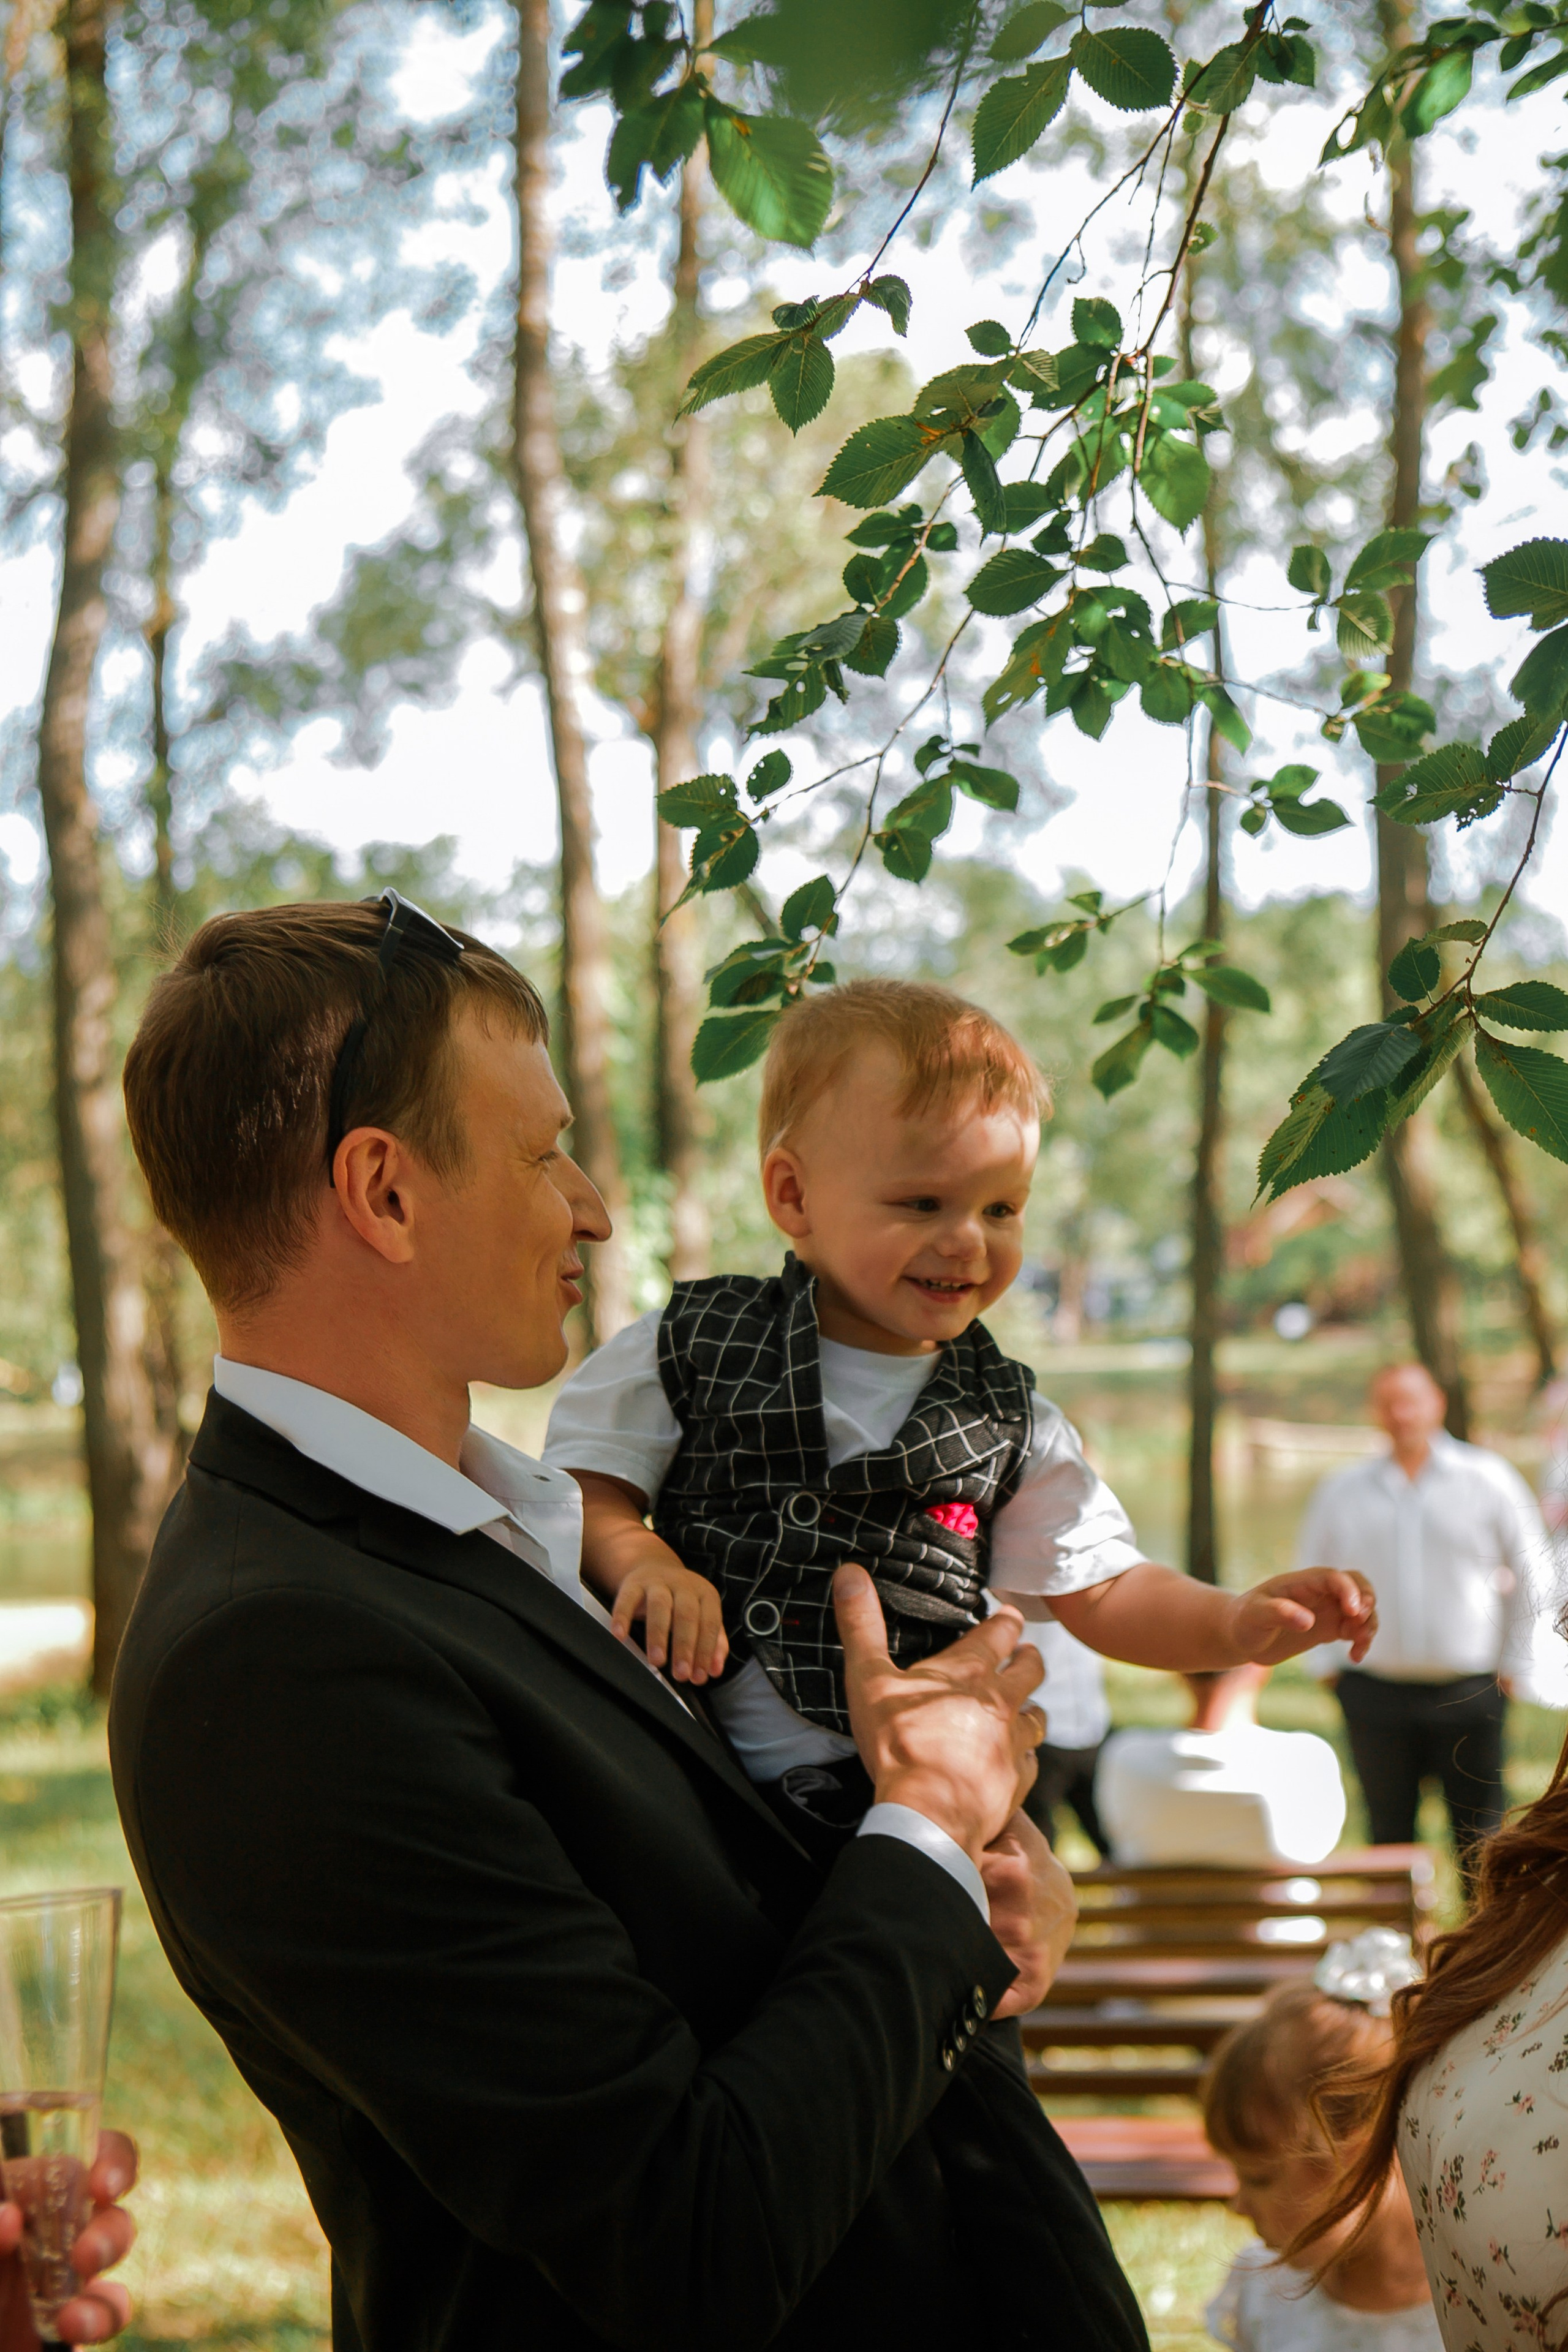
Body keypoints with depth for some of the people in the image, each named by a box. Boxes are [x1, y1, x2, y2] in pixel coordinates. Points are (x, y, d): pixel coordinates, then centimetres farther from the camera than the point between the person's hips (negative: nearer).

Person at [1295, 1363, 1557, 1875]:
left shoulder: (1487, 1478, 2)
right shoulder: (1342, 1491, 7)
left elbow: (1535, 1577, 7)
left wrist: (1519, 1668, 3)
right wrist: (1326, 1662, 9)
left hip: (1468, 1694, -2)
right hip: (1375, 1693, 2)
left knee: (1479, 1839, -1)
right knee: (1389, 1835, 7)